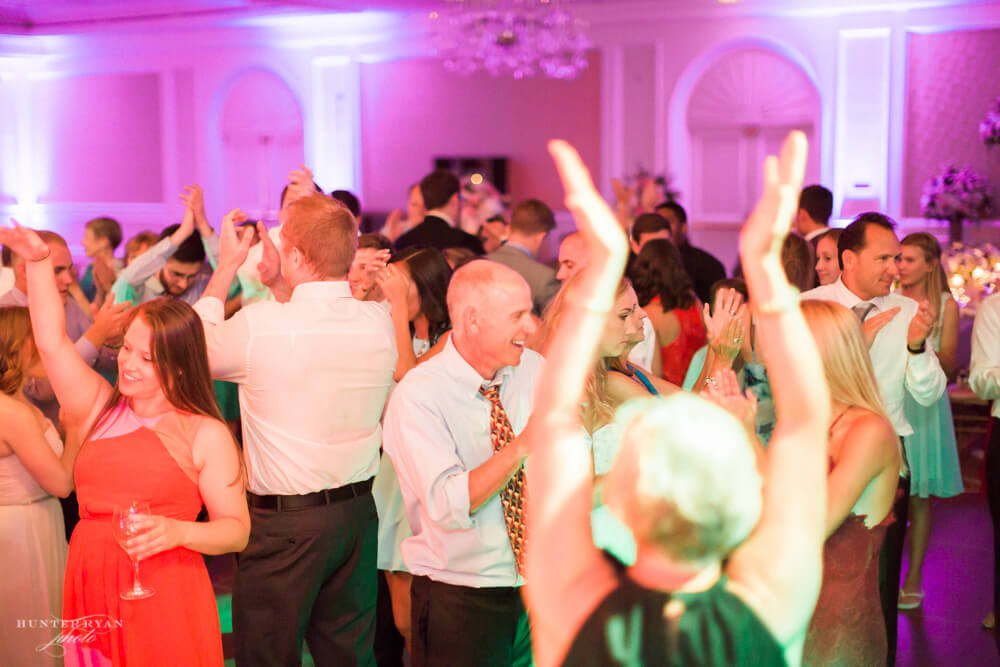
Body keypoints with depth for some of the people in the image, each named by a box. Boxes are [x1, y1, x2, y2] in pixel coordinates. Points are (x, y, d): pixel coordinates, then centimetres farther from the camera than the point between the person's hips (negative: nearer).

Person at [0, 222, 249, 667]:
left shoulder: (206, 435, -4)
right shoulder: (100, 409, 8)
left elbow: (236, 529, -5)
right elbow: (52, 343, 1)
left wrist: (179, 532, -22)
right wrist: (38, 262, -6)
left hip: (164, 600, -4)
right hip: (90, 592, 4)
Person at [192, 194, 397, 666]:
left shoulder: (260, 324, -20)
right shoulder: (379, 321, -4)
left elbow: (195, 348, 0)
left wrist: (227, 265, 7)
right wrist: (280, 285, 9)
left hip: (283, 521, -5)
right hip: (358, 511, 5)